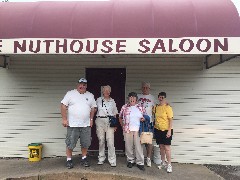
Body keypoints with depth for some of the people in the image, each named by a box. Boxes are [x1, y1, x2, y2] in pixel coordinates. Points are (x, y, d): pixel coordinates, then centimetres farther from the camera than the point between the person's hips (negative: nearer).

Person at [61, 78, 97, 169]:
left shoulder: (90, 95, 11)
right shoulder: (70, 94, 0)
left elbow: (93, 108, 14)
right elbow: (63, 106, -3)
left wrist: (91, 119, 5)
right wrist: (64, 119, -9)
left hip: (86, 125, 3)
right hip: (72, 124, -3)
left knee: (85, 143, 9)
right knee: (70, 143, 2)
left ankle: (84, 158, 25)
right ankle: (69, 160, 16)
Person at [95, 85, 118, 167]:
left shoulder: (112, 101, 11)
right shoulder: (98, 100, 9)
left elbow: (115, 114, 12)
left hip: (110, 121, 0)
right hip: (100, 120, 0)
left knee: (110, 141, -6)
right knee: (101, 140, 5)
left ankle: (112, 160, -1)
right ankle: (101, 159, 17)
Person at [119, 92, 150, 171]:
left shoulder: (141, 107, 8)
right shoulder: (124, 107, 6)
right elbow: (120, 118, 14)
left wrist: (144, 119, -5)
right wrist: (123, 126, 5)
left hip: (138, 130, 0)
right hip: (127, 130, 1)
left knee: (139, 146, -1)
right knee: (128, 146, 6)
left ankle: (140, 162, 9)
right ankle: (130, 161, 22)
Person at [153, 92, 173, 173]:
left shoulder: (168, 107, -11)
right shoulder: (156, 107, 6)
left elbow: (170, 120, -13)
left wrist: (169, 131, -18)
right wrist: (154, 112, 3)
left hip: (166, 130, -6)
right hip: (158, 129, 6)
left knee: (167, 147, -2)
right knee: (161, 147, 13)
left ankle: (169, 165, 8)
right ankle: (163, 163, 27)